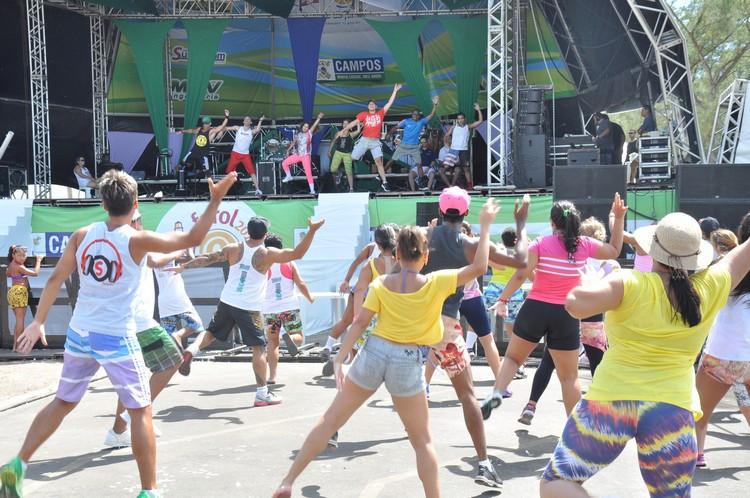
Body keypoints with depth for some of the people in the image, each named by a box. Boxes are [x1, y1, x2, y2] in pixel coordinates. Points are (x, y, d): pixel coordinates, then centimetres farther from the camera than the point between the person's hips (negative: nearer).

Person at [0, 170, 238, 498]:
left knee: (63, 402, 22)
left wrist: (38, 321, 14)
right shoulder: (137, 240, -13)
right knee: (141, 412, 4)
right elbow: (192, 239, -7)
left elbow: (55, 279, 6)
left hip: (79, 333, 5)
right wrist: (215, 200, -2)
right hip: (116, 338, -5)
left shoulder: (82, 235, 1)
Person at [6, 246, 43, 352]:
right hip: (19, 292, -9)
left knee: (18, 320, 14)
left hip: (13, 292, 9)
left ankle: (15, 345, 11)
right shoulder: (19, 267, -15)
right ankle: (18, 346, -7)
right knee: (20, 320, -6)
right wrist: (38, 261, -4)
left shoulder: (12, 264, 11)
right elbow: (35, 273, -16)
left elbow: (8, 274, 31)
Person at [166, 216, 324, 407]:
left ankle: (191, 350, -4)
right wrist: (312, 231, -6)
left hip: (227, 303, 4)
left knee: (210, 332, 25)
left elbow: (207, 258, 7)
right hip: (249, 309, -4)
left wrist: (183, 267, 18)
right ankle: (262, 394, 5)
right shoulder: (267, 254, -8)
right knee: (259, 348, 3)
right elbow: (297, 254, -8)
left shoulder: (233, 248, 2)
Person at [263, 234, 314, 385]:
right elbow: (300, 284, 0)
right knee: (299, 337, 10)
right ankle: (289, 337, -26)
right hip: (289, 307, -1)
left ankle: (272, 376, 6)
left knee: (272, 342, 12)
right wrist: (310, 298, 17)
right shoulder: (289, 262, 3)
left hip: (269, 309, 1)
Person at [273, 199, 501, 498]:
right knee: (422, 441, 12)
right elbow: (478, 267, -6)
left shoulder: (381, 283, 0)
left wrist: (340, 359, 0)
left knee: (330, 420, 12)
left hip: (374, 352, 2)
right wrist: (484, 226, 1)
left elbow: (360, 323, -4)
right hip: (407, 362, -2)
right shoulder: (435, 284, -6)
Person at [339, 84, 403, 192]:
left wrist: (395, 90, 7)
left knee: (378, 161, -8)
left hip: (375, 142, 0)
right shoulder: (363, 114, 4)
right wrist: (342, 130, 1)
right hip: (364, 140, 0)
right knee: (351, 159, 0)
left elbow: (390, 102, 8)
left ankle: (384, 183, -8)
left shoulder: (380, 113, 7)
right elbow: (353, 123, 4)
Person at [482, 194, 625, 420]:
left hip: (535, 309, -1)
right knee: (569, 377, 9)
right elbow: (615, 250, 21)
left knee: (512, 357, 18)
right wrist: (618, 218, 23)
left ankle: (496, 393, -5)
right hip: (566, 315, 1)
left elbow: (521, 274, -13)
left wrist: (503, 300, -5)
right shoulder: (585, 244, 2)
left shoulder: (541, 243, -5)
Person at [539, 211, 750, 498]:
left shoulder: (632, 285, -9)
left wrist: (588, 286, -1)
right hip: (672, 408, 3)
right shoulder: (711, 287, 1)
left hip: (611, 401, -2)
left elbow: (575, 304, -21)